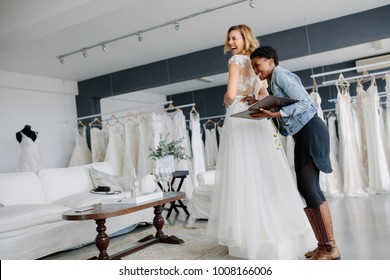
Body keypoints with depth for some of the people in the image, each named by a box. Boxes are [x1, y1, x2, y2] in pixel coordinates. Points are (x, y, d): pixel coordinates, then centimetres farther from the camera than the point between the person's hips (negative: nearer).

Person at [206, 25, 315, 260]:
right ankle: (278, 231, 15)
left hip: (240, 120, -8)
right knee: (264, 175, 9)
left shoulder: (236, 60, -4)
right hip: (258, 121, 8)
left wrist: (226, 102, 2)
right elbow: (264, 95, 17)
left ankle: (255, 235, -1)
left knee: (246, 176, -5)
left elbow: (230, 94, -17)